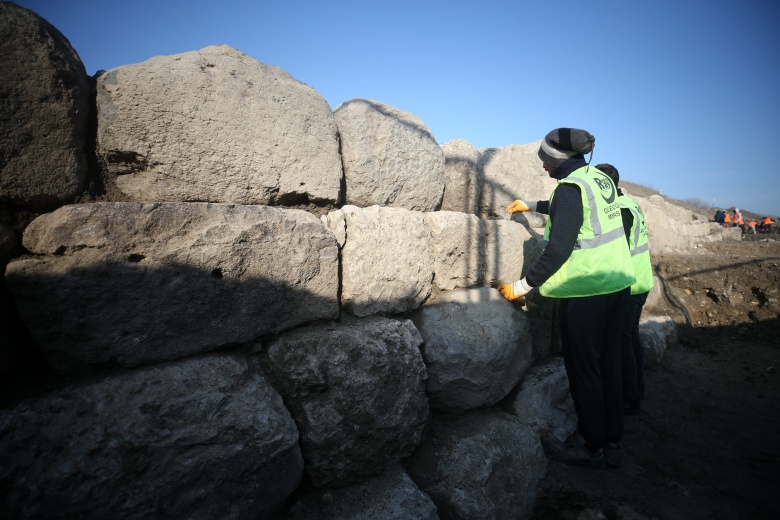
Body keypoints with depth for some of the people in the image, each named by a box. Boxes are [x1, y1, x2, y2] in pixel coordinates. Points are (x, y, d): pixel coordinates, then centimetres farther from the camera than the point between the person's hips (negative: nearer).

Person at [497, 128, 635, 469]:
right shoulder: (600, 178, 10)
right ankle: (612, 442, 28)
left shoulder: (570, 187, -16)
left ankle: (591, 447, 18)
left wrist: (522, 286, -16)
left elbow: (558, 250, -22)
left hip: (585, 291, -9)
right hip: (616, 284, 9)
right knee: (608, 364, 15)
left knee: (583, 369, 4)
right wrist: (533, 206, 40)